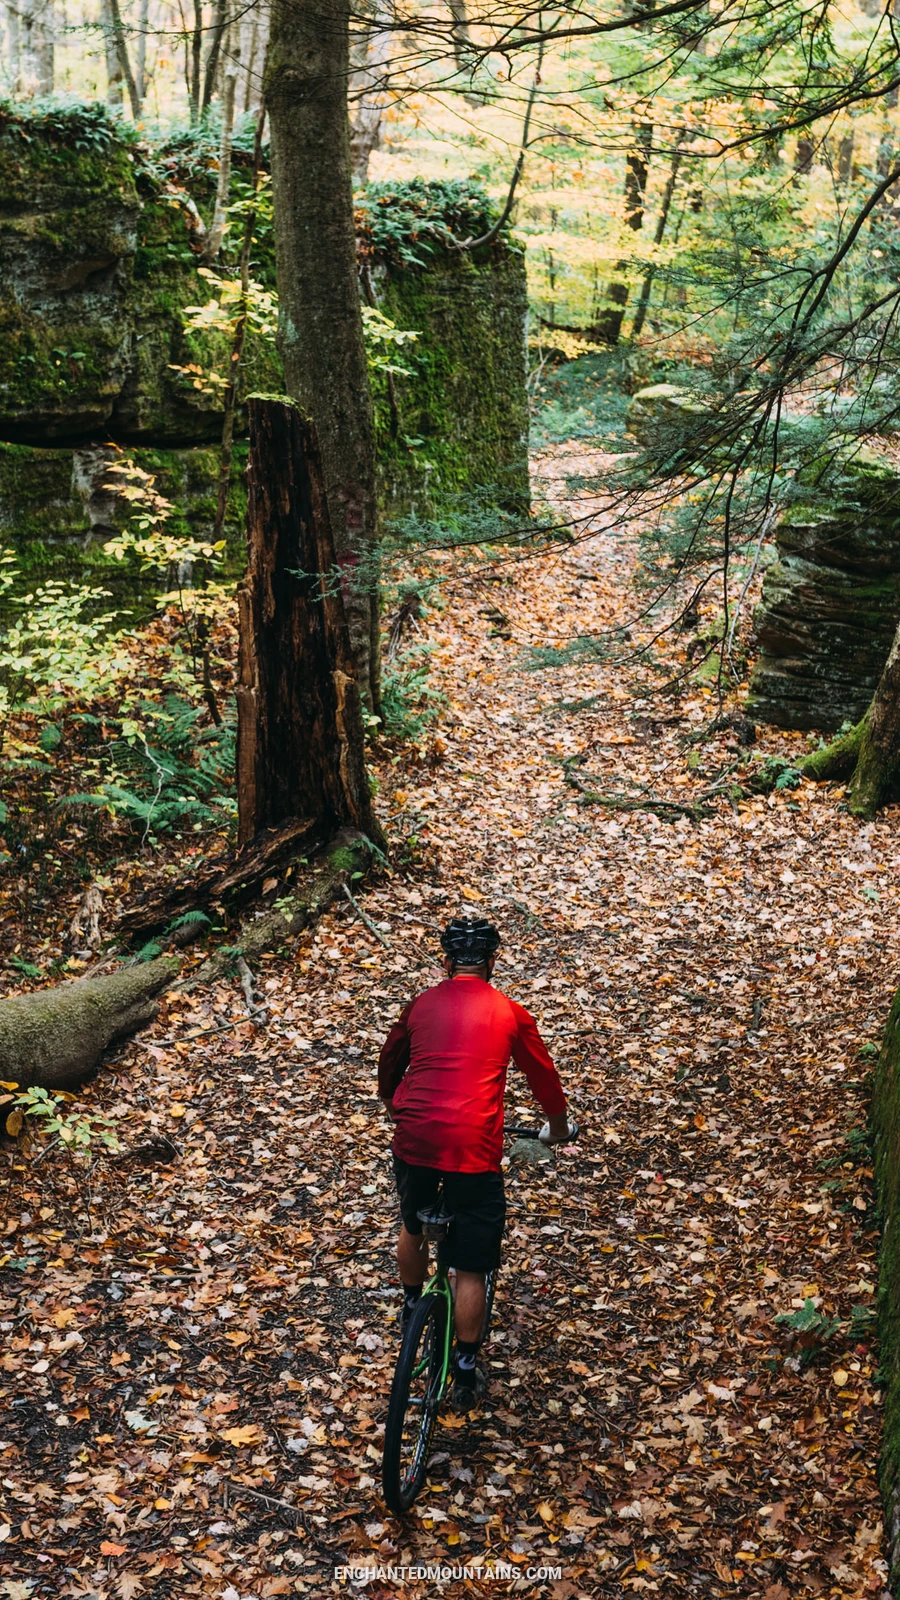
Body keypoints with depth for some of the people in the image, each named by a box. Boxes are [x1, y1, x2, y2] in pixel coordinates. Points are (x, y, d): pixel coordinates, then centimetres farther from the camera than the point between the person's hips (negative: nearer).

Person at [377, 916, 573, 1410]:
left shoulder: (420, 1005, 12)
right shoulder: (509, 1014, 7)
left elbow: (389, 1064, 27)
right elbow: (543, 1076, 18)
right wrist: (557, 1126, 37)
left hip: (414, 1140, 3)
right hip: (472, 1147, -3)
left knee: (413, 1225, 31)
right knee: (470, 1267, 9)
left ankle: (412, 1309, 50)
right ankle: (465, 1373, 16)